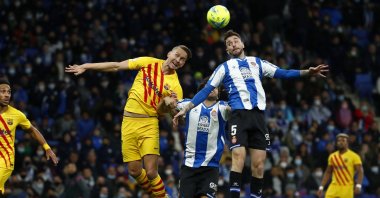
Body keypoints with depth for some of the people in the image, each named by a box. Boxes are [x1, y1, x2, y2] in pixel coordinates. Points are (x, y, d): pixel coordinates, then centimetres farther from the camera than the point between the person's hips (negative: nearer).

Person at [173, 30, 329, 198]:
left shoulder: (256, 62, 21)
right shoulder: (225, 67, 16)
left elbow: (282, 73, 16)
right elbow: (206, 90, 11)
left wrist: (307, 72, 4)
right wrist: (185, 109, 2)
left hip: (258, 115, 3)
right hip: (239, 115, -3)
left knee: (258, 163, 0)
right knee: (238, 157, -20)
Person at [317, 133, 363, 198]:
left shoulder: (354, 156, -4)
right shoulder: (332, 156, 11)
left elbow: (360, 172, -8)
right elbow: (328, 173, 18)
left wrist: (358, 186, -22)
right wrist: (321, 187, 12)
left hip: (347, 188, -4)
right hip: (334, 187, 4)